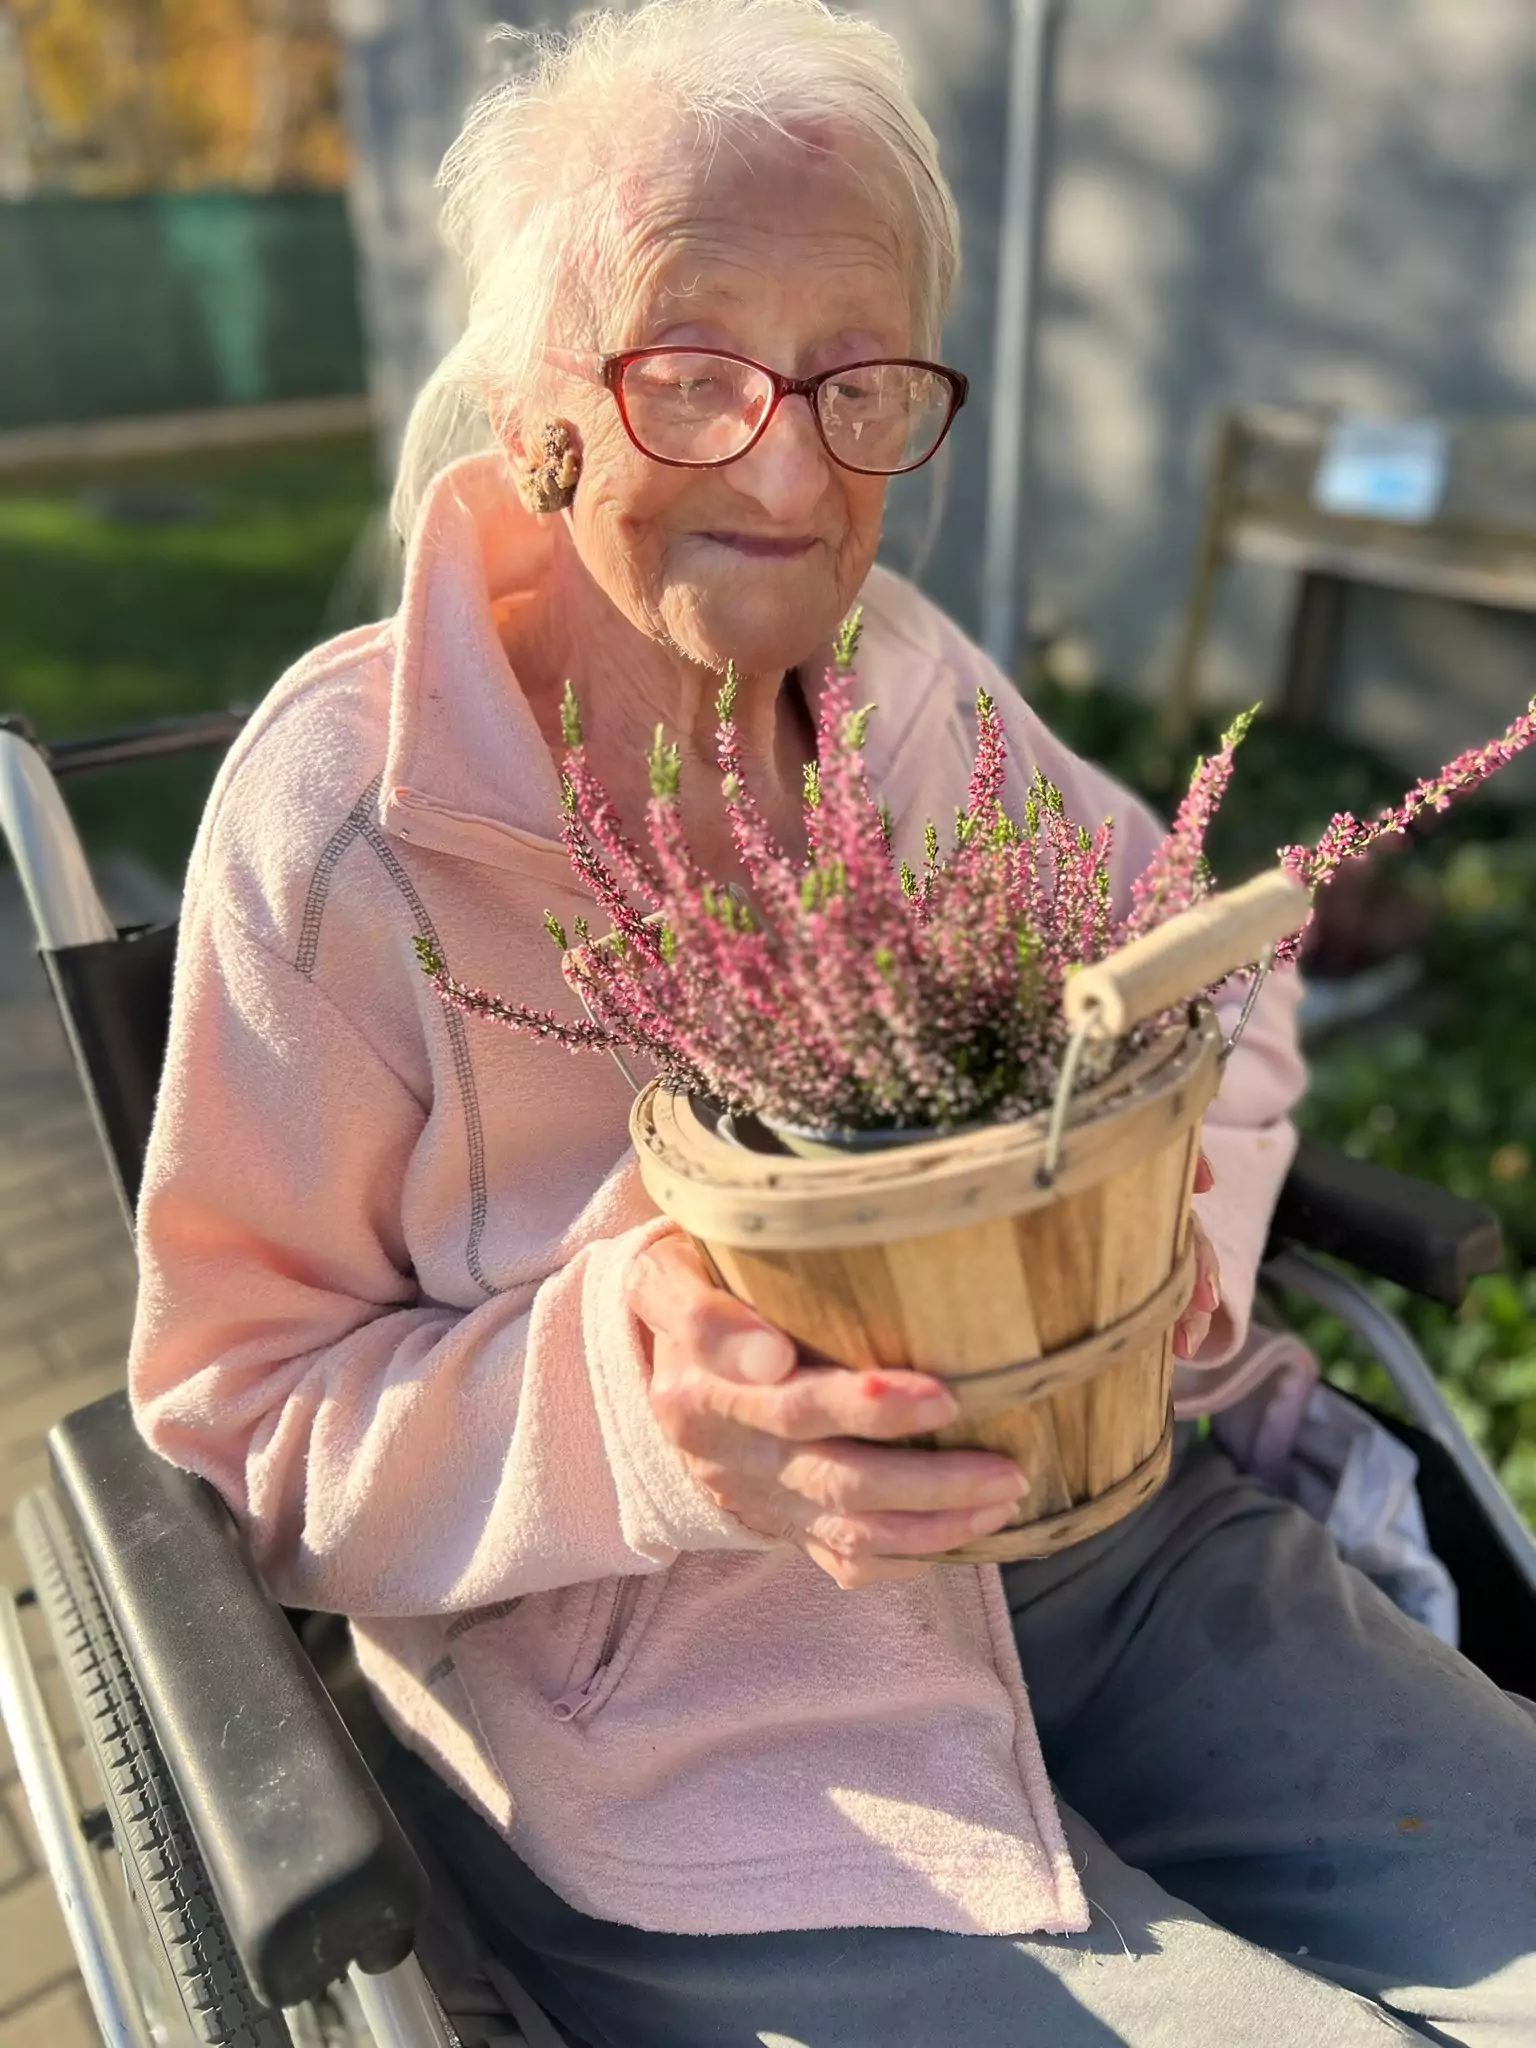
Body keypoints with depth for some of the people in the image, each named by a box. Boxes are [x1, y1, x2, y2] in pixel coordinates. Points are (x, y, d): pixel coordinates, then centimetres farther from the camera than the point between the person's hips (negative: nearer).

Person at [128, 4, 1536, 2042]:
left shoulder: (917, 688, 0)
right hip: (678, 1709, -4)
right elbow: (235, 1412, -9)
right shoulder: (344, 808, -14)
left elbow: (1221, 995, 9)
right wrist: (618, 1401, -27)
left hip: (1112, 1538, 5)